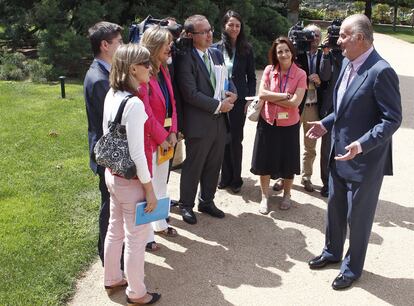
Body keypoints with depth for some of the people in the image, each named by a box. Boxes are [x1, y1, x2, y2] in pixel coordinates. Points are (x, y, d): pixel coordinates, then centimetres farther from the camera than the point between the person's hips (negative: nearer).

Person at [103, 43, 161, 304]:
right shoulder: (134, 104, -26)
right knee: (136, 239, 10)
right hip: (131, 181, -8)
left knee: (115, 231, 24)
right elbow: (137, 154, -24)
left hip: (112, 174, 8)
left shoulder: (112, 95, 0)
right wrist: (149, 190, -15)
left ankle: (112, 279, 43)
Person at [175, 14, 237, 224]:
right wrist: (218, 105, -15)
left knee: (214, 165, 16)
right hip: (199, 123, -7)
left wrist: (232, 94, -4)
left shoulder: (217, 54, 10)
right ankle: (186, 205, 25)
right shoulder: (185, 59, -13)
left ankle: (207, 201, 34)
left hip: (220, 120, 7)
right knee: (193, 167, 7)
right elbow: (191, 93, -19)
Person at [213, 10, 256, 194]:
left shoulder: (246, 49, 1)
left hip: (239, 100, -1)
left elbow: (251, 77, 4)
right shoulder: (216, 48, 2)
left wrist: (250, 99, -5)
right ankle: (225, 177, 22)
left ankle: (236, 179, 17)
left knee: (236, 139, 3)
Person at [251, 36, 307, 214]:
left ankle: (286, 195, 36)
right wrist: (285, 95, -17)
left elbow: (295, 103, -19)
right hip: (267, 122, 2)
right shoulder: (269, 70, -4)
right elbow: (262, 94, -13)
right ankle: (265, 197, 28)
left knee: (288, 161, 13)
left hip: (289, 124, -1)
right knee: (264, 160, 9)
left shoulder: (300, 75, -11)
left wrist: (271, 97, -14)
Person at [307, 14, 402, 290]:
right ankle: (332, 252, 44)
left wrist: (361, 145, -30)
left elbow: (392, 119, -21)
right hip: (340, 154, 8)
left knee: (358, 216, 10)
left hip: (364, 159, -8)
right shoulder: (347, 63, 5)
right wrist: (326, 124, 5)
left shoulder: (381, 71, -22)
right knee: (335, 207, 22)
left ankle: (353, 267, 30)